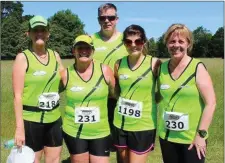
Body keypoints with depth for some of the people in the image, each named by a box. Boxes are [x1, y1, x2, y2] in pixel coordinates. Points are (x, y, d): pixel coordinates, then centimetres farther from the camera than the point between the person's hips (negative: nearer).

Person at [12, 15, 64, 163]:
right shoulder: (22, 57, -8)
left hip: (54, 119, 5)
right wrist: (19, 127, -15)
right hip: (31, 120, -5)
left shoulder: (55, 55, 6)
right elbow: (18, 95, -12)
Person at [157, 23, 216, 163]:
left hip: (192, 137, -3)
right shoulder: (162, 68, 1)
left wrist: (201, 134, -14)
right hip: (167, 136, 4)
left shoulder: (198, 68, -10)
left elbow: (210, 103, -11)